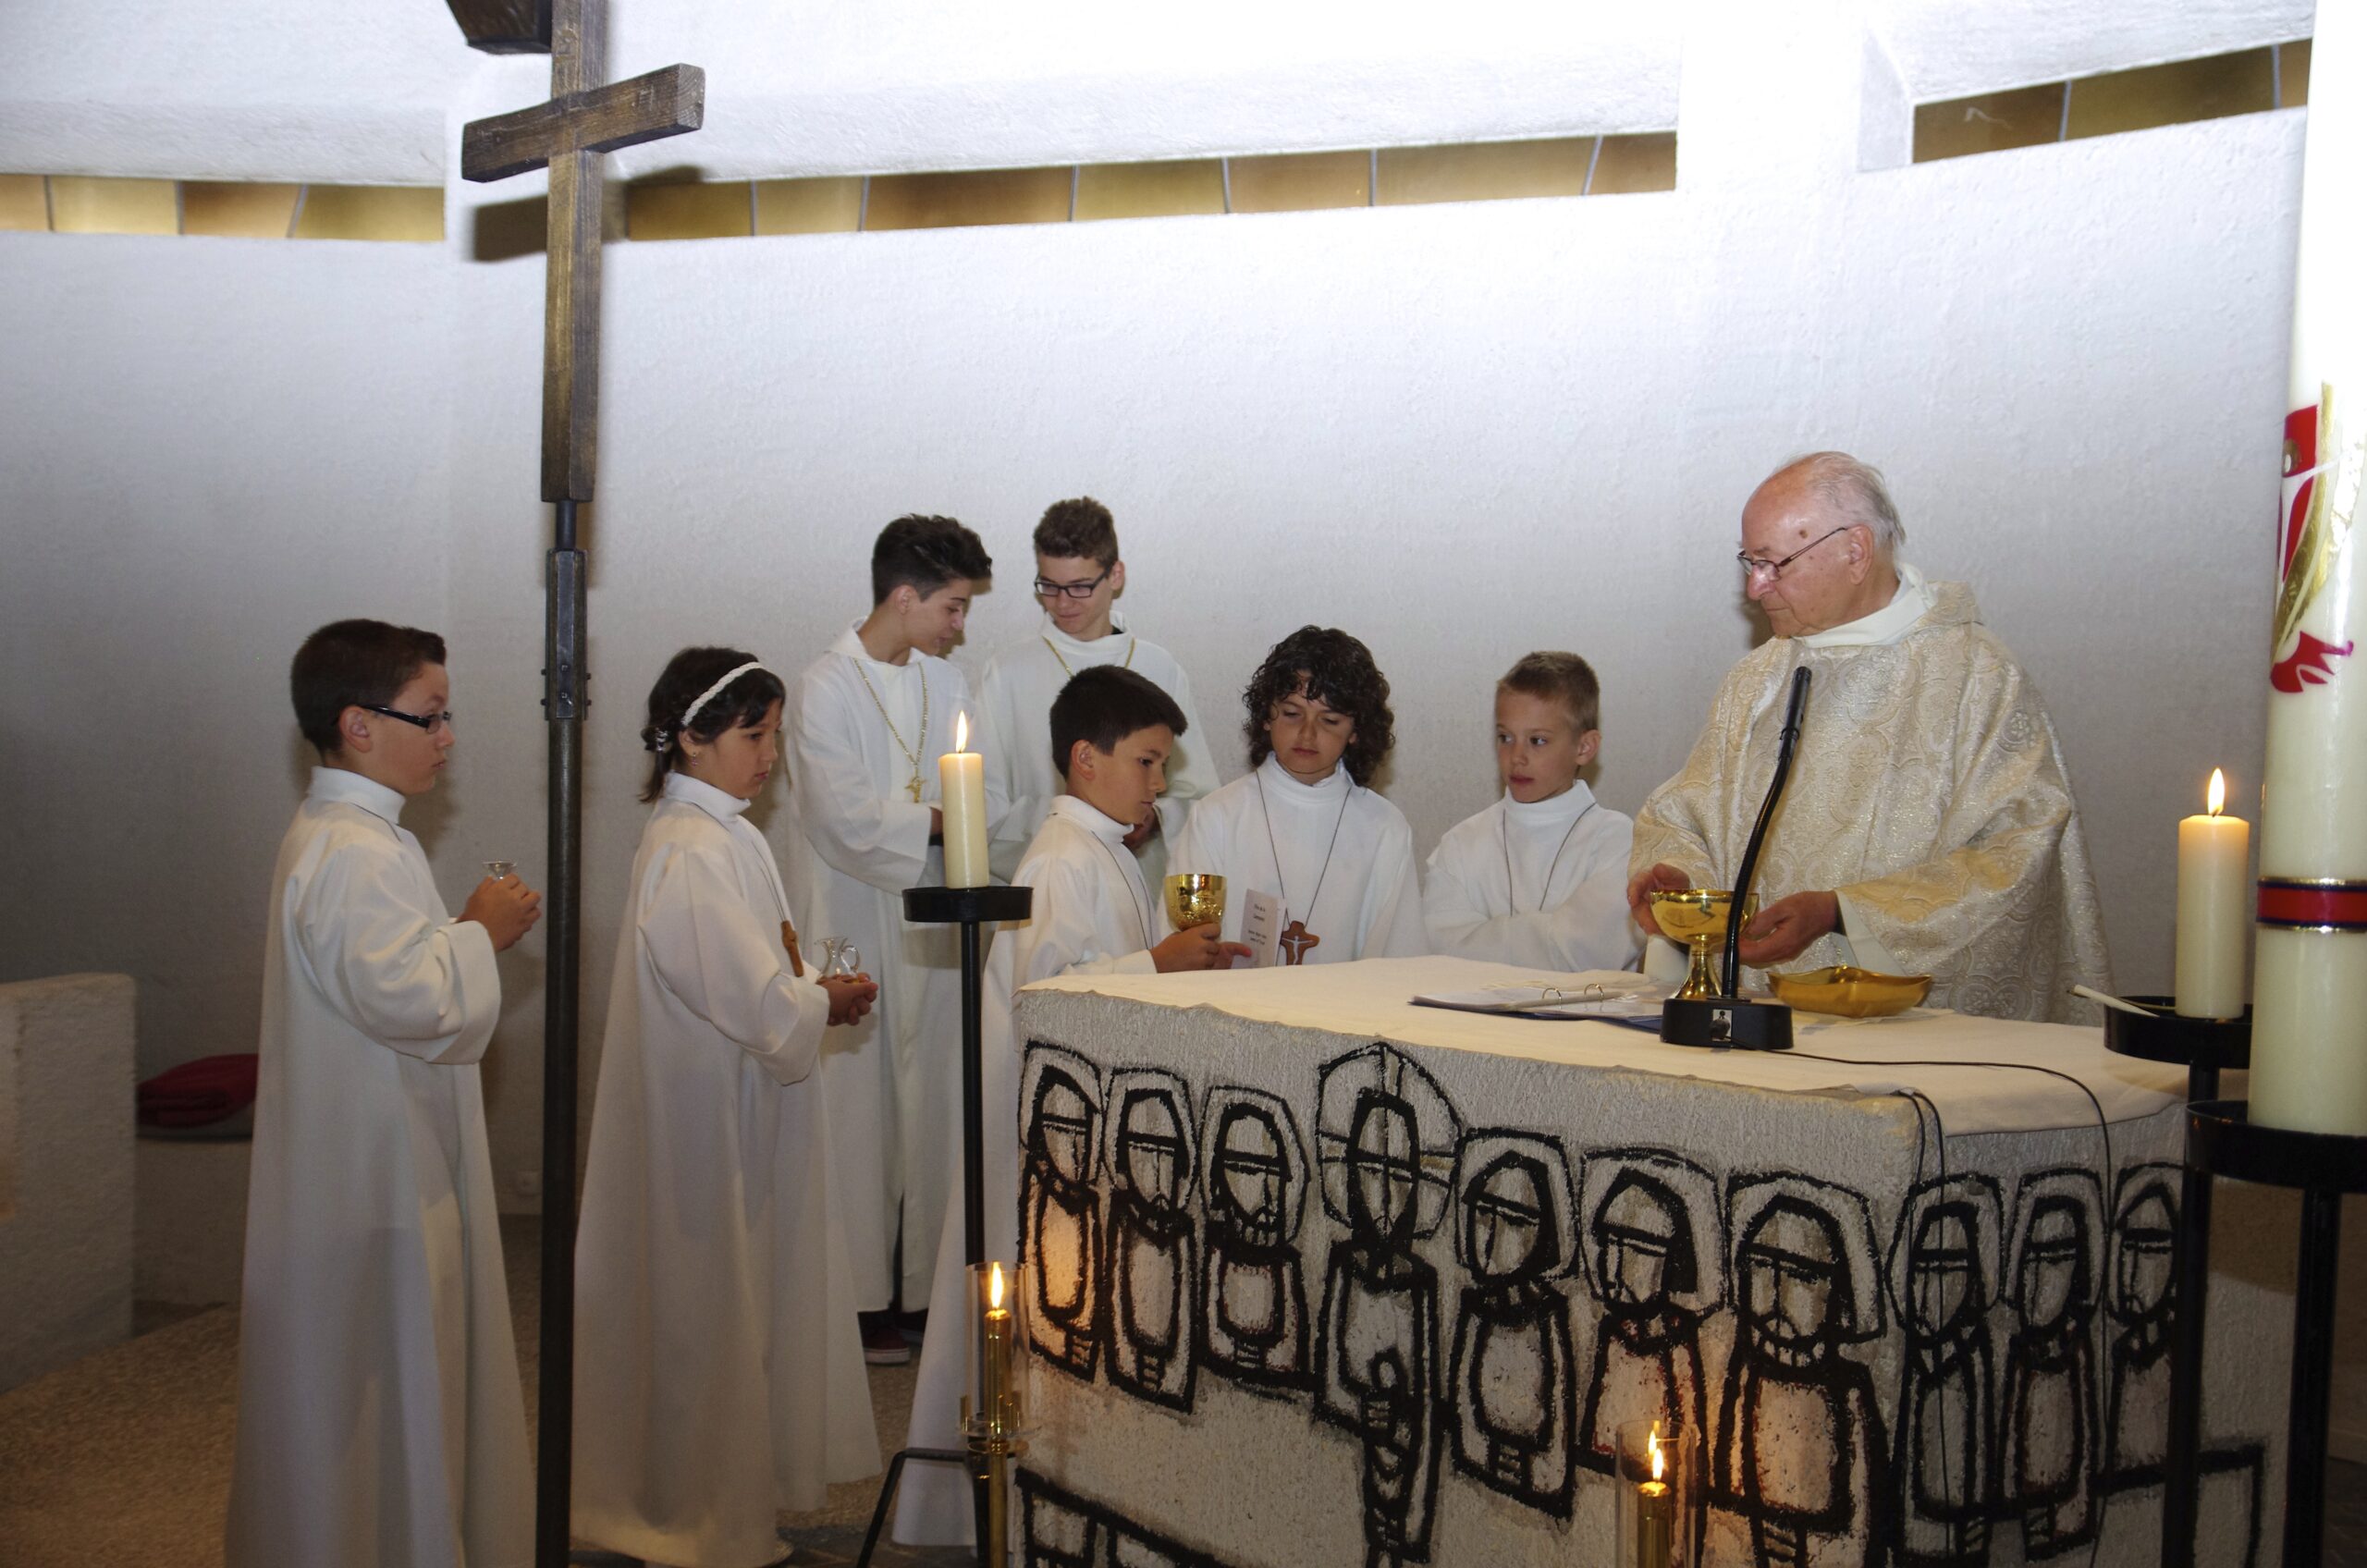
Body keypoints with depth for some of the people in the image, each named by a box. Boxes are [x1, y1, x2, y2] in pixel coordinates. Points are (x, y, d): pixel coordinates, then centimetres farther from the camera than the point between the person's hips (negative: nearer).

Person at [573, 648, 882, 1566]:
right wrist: (830, 1002, -7)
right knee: (712, 1306, 3)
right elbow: (764, 1008, -25)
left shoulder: (719, 835, 10)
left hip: (734, 1109, 10)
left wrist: (810, 990, 1)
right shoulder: (692, 854, -22)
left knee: (731, 1304, 18)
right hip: (709, 1120, -10)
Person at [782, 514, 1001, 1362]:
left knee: (936, 1107, 6)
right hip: (854, 931, -6)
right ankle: (862, 1299, 8)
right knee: (859, 1110, -1)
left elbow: (985, 800, 12)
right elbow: (849, 818, -16)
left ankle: (930, 1285, 15)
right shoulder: (825, 687, -8)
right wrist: (942, 820, -10)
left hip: (934, 926, 6)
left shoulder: (948, 684, 12)